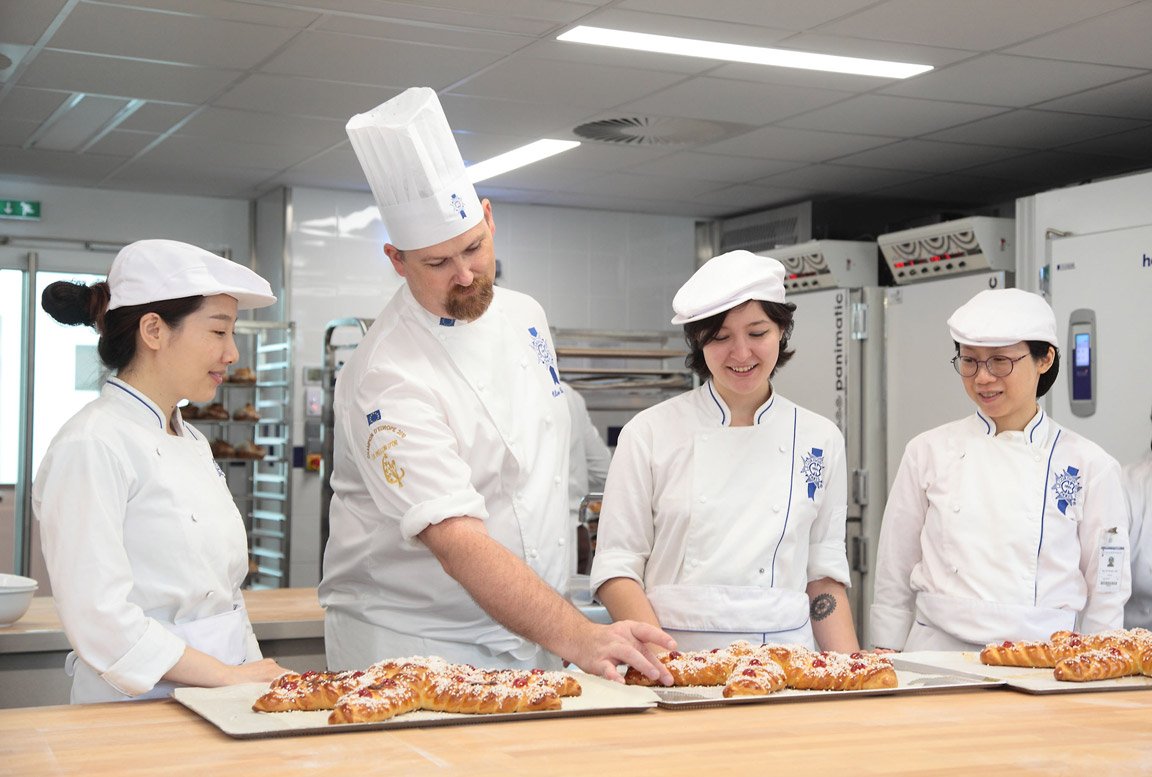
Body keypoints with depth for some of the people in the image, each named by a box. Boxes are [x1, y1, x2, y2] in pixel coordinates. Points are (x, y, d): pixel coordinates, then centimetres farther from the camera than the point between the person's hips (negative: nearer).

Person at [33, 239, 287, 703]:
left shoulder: (192, 443, 17)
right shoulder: (90, 447, -9)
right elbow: (96, 617, -15)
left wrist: (257, 678, 7)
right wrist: (229, 677, -12)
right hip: (137, 711, -7)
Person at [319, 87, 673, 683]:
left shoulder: (523, 316, 4)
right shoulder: (386, 379, -21)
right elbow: (457, 543, -30)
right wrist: (577, 638, -40)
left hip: (528, 640, 6)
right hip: (409, 648, -6)